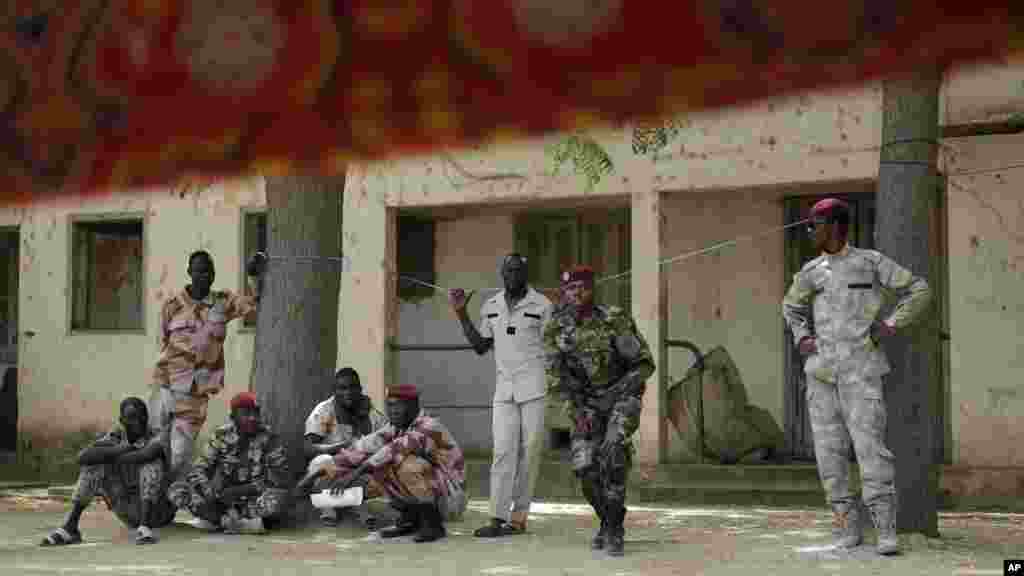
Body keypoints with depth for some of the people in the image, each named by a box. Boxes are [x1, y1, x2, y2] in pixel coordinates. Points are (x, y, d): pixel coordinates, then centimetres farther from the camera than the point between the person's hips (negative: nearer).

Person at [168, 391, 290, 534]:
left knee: (279, 499, -36)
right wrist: (210, 492, -27)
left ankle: (222, 520, -22)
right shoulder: (222, 436, 0)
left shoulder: (269, 439, -6)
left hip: (253, 500, -3)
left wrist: (241, 490, -21)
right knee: (176, 490, -16)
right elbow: (198, 470, -5)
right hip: (223, 499, 3)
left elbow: (280, 480, -11)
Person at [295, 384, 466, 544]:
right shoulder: (395, 428, 2)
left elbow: (395, 449, -35)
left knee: (408, 463, -30)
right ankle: (411, 520, 6)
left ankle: (433, 524, -14)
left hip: (450, 500, -8)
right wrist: (317, 474, -10)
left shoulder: (430, 427, -21)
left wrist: (355, 473, -38)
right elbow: (362, 448, -3)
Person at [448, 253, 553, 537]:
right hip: (505, 387, 3)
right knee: (503, 451, -5)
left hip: (536, 385, -3)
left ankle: (519, 516, 4)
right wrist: (461, 314, 10)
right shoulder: (491, 307, 11)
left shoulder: (542, 305, -2)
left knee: (529, 452, -2)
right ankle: (498, 519, -9)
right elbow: (480, 346, 16)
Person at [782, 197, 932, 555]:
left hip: (860, 369, -5)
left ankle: (886, 531, -12)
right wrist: (801, 338, 12)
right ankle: (849, 528, 10)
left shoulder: (870, 262, 1)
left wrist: (891, 325, -6)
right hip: (821, 371, 5)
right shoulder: (811, 272, 13)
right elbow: (792, 307, 30)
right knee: (829, 451, 1)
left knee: (869, 446, -14)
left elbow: (919, 290, 4)